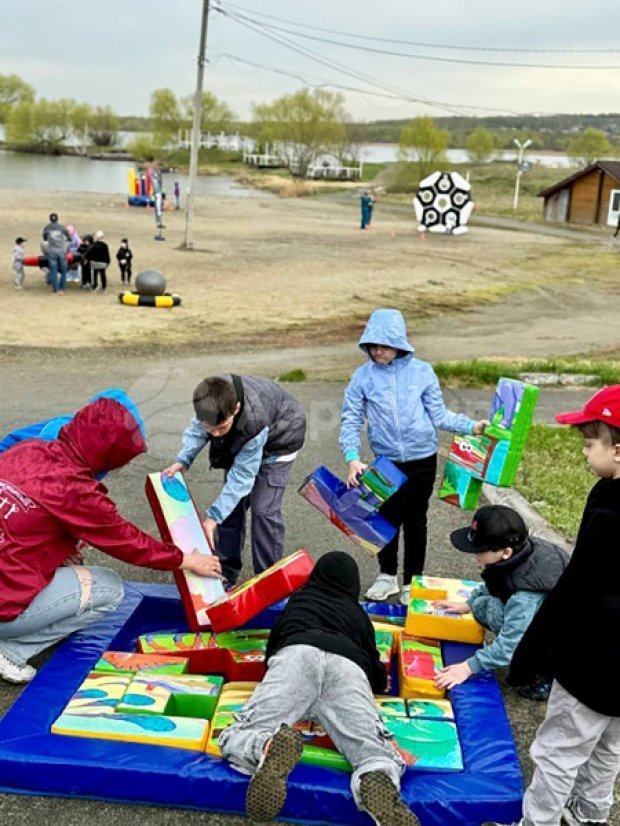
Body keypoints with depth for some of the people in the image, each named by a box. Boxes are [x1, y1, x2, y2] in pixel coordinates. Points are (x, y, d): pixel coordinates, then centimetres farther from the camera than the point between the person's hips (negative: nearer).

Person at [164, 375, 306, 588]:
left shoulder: (254, 423, -44)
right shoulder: (210, 399, -32)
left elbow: (242, 475, -33)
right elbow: (196, 428, -11)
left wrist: (214, 516, -32)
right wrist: (183, 460, -27)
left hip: (278, 441, -6)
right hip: (240, 441, 6)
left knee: (264, 510, -13)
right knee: (232, 505, 4)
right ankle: (226, 574, 17)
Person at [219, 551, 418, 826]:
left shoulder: (299, 598, 40)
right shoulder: (359, 614, 39)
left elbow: (271, 646, 46)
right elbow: (379, 679, 38)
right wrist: (380, 677, 61)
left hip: (297, 652, 0)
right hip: (349, 665, 1)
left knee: (236, 739, -8)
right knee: (378, 753, -11)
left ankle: (268, 747, -44)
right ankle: (379, 784, -49)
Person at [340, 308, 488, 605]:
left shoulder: (422, 371, -5)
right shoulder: (363, 376, -6)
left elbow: (439, 415, 0)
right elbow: (351, 421, -5)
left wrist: (473, 426, -12)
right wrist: (352, 459, -18)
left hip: (422, 460, 0)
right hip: (386, 461, 0)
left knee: (415, 520, 11)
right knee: (386, 518, 11)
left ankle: (412, 582, 27)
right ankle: (387, 575, 33)